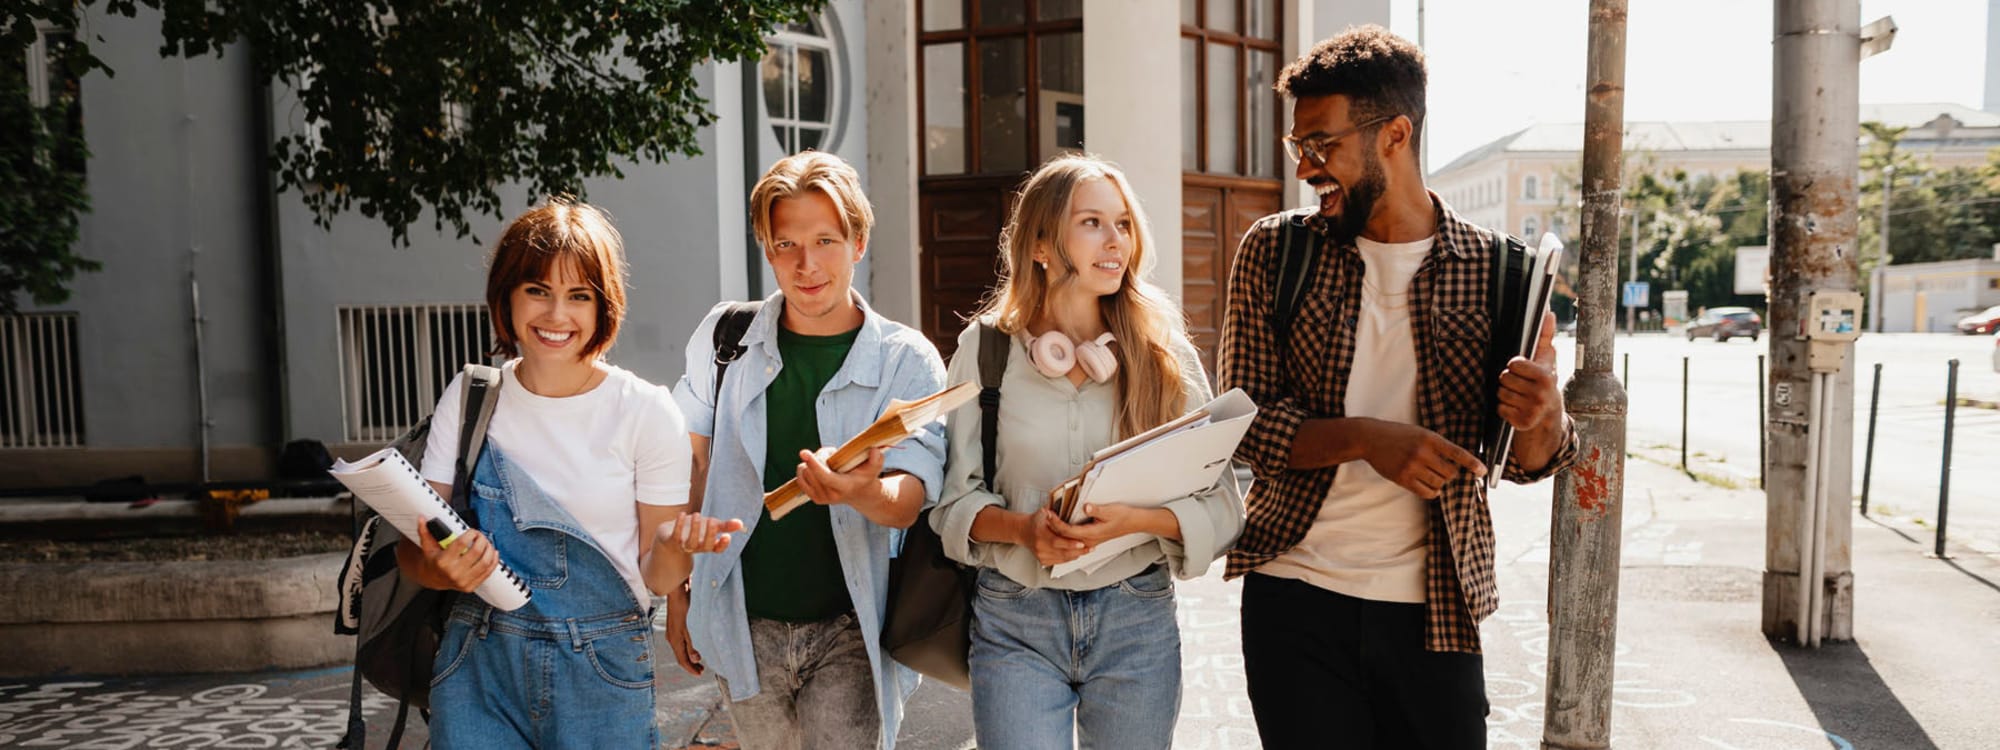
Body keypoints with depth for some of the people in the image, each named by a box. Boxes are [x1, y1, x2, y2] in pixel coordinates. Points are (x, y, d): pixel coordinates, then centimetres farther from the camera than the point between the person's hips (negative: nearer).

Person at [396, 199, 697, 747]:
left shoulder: (647, 412, -6)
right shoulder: (468, 398, 0)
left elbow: (655, 576, -3)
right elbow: (413, 551, 2)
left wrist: (676, 547, -26)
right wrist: (439, 569, -22)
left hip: (604, 671, -1)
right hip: (481, 666, 2)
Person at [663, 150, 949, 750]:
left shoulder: (905, 359, -5)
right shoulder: (724, 337, 1)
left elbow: (909, 502, -15)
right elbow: (687, 467, 9)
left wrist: (867, 494, -38)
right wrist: (677, 591, 7)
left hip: (849, 633, -2)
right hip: (744, 627, 2)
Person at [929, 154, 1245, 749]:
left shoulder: (1165, 353, -1)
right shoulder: (985, 347, -1)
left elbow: (1222, 507, -2)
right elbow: (955, 499, 2)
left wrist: (1134, 520, -20)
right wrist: (1024, 527, -17)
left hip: (1136, 620, 1)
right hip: (1015, 626, -1)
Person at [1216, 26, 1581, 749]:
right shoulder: (1275, 250, 0)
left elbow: (1529, 461, 4)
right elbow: (1243, 422, -5)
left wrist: (1542, 416, -20)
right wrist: (1365, 438, -21)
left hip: (1435, 610, 0)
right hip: (1295, 600, 0)